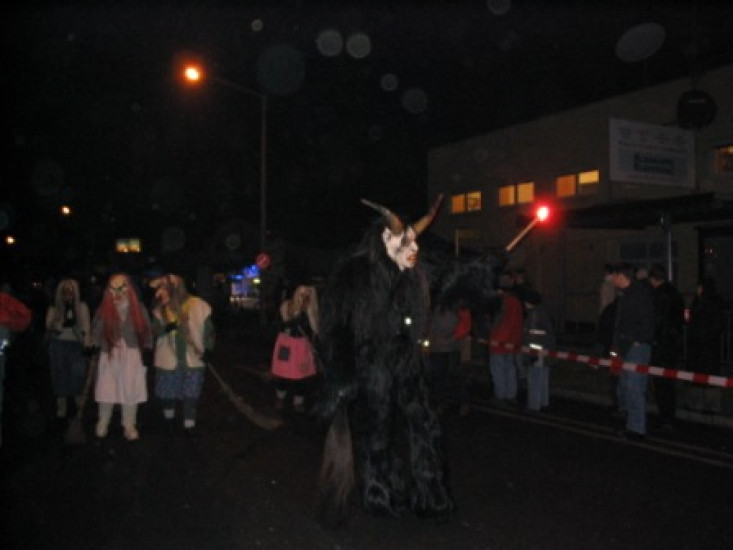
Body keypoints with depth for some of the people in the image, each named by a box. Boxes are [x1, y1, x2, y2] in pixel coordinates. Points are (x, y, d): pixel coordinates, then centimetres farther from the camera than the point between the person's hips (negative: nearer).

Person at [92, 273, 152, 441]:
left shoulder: (138, 309, -1)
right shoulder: (104, 309, -2)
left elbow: (146, 332, 1)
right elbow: (96, 332, 2)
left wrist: (148, 352, -3)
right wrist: (93, 347, -11)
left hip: (132, 356, 0)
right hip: (109, 356, 0)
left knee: (131, 391, 6)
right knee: (106, 390, 7)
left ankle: (129, 426, 18)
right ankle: (103, 423, 27)